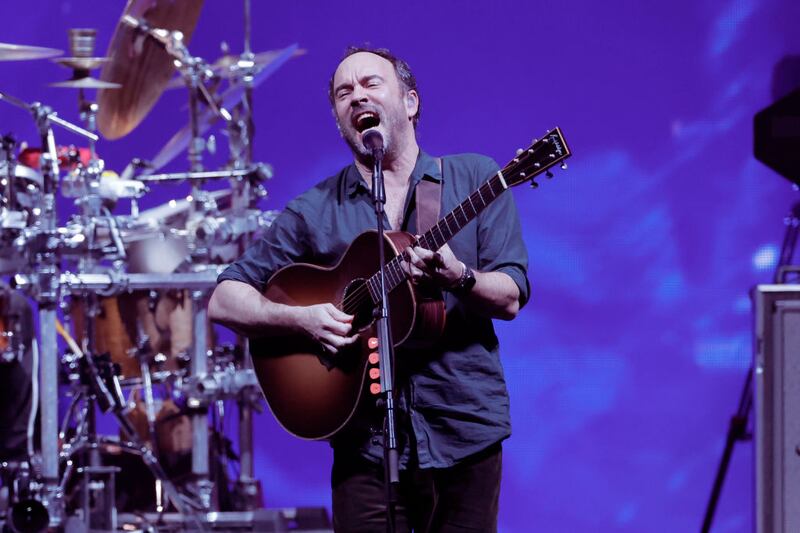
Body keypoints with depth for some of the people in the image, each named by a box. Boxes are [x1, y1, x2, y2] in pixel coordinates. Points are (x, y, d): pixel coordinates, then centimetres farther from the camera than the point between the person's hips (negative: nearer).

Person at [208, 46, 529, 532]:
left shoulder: (475, 180, 4)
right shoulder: (315, 211, 5)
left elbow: (510, 299, -2)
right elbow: (224, 302, 4)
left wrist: (458, 278, -23)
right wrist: (304, 317, -13)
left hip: (466, 433, 0)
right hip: (367, 447, 0)